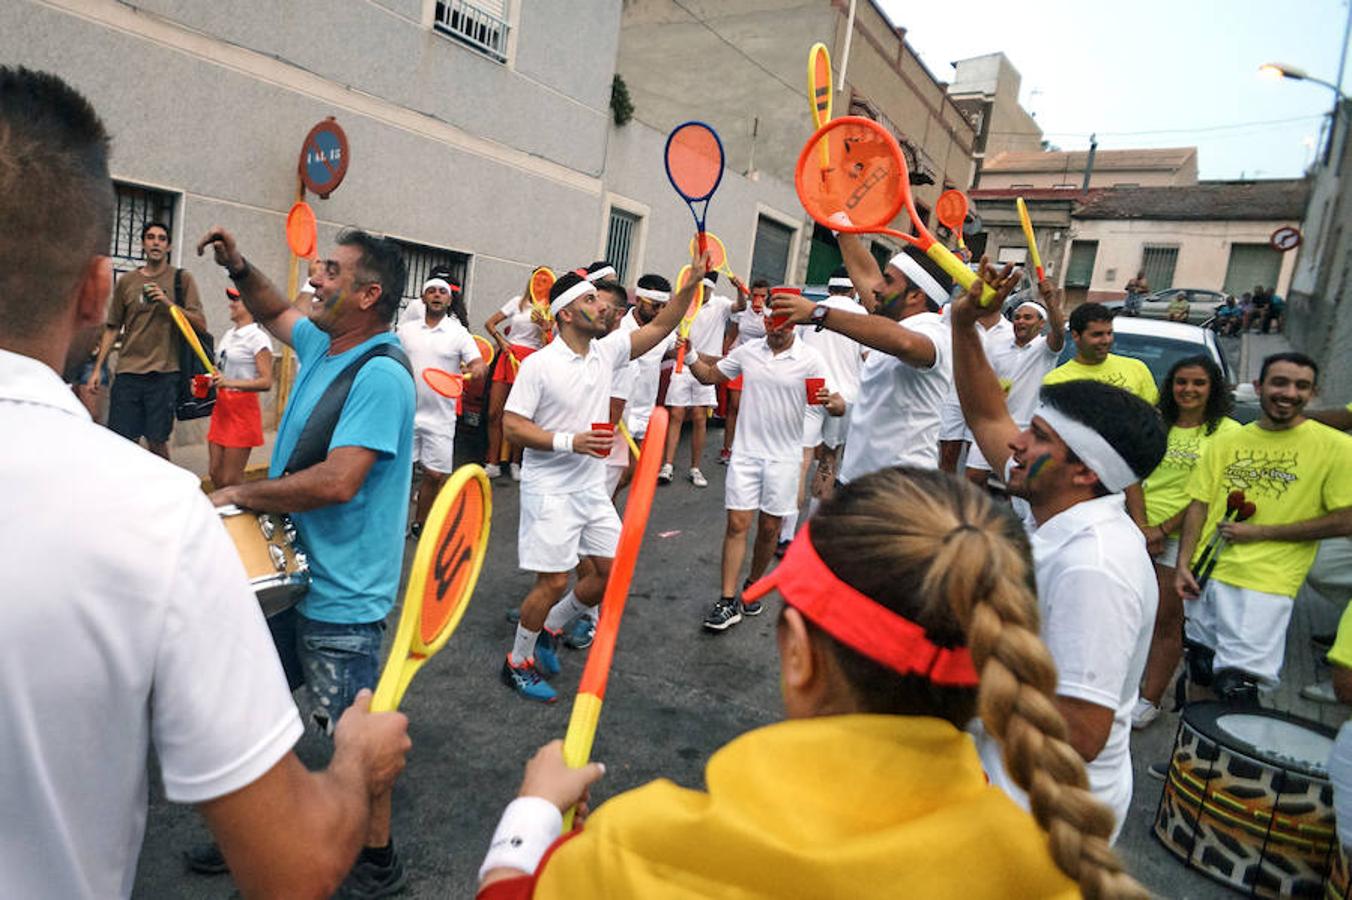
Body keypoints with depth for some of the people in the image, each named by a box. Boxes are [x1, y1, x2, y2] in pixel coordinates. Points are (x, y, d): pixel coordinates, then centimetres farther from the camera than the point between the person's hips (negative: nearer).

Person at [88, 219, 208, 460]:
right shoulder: (126, 281, 11)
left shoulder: (182, 279, 5)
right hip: (127, 372, 2)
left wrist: (168, 303, -14)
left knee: (157, 440, 2)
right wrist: (98, 368, 9)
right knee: (122, 440, 1)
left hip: (164, 373, -2)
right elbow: (113, 328, 13)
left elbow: (201, 325, -2)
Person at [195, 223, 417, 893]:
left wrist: (245, 494, -17)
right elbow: (275, 313, 26)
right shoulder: (322, 344, 5)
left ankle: (377, 863, 26)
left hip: (340, 593, -10)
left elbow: (337, 482, -31)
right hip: (290, 572, 10)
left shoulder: (380, 374, -24)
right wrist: (237, 266, 8)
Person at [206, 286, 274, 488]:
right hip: (221, 405, 8)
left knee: (230, 480, -4)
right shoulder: (229, 334, 12)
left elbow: (266, 382, -19)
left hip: (242, 407, -8)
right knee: (215, 473, 11)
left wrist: (229, 382, -28)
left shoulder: (257, 338, -12)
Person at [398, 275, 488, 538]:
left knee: (434, 475, 3)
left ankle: (420, 525, 21)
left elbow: (479, 364, -10)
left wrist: (477, 369, -33)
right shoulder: (405, 330, 7)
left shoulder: (459, 334, 0)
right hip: (405, 413, 1)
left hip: (440, 418, -1)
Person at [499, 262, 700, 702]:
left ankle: (548, 629, 31)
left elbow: (660, 327, 5)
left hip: (592, 488, 7)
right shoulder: (539, 365, -14)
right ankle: (517, 663, 20)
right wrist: (569, 441, -25)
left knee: (613, 570, 10)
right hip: (550, 490, -7)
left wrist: (693, 281, -5)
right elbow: (512, 425, -14)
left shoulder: (607, 351, 4)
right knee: (554, 581, -3)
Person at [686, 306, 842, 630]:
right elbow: (709, 376, 14)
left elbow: (839, 406, -10)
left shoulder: (810, 359, -7)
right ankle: (728, 601, 5)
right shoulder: (747, 351, 2)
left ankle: (753, 586, 32)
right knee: (737, 524, -1)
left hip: (784, 456, -1)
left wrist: (831, 402, -33)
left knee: (769, 527, 10)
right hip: (746, 451, 2)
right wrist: (689, 356, -4)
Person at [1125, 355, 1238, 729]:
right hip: (1139, 530, 4)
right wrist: (1141, 525, -7)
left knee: (1167, 621, 4)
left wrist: (1163, 530, -12)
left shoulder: (1227, 432, -3)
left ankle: (1150, 700, 13)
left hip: (1184, 535, -3)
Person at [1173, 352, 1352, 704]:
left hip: (1265, 585, -4)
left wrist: (1258, 533, -10)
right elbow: (1199, 505, 9)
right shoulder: (1225, 441, 8)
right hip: (1205, 573, 4)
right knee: (1201, 674, 15)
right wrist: (1183, 565, -1)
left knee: (1234, 686, -9)